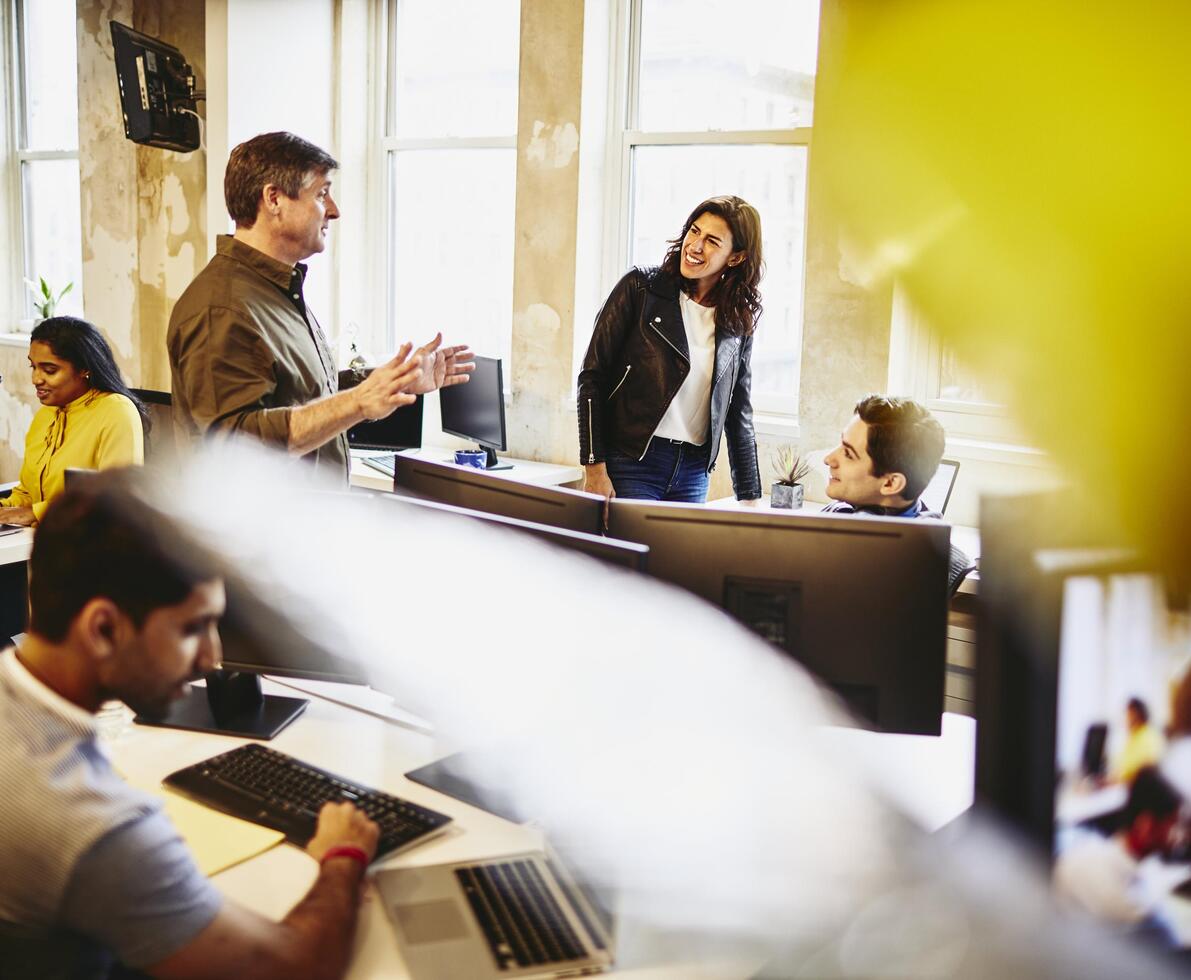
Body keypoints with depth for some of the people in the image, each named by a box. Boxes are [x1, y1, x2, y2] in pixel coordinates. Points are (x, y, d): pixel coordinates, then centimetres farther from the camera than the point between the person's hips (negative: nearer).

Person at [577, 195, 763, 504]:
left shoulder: (739, 321, 8)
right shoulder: (640, 287, -3)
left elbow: (739, 412, 14)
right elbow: (592, 377, -5)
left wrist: (750, 497, 11)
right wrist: (594, 469, -12)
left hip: (694, 473, 4)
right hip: (631, 464, -4)